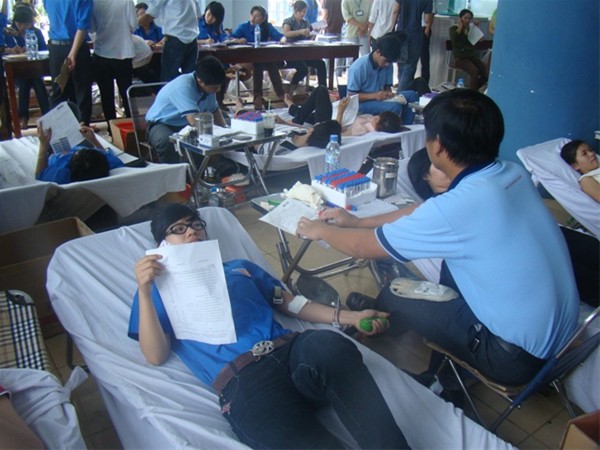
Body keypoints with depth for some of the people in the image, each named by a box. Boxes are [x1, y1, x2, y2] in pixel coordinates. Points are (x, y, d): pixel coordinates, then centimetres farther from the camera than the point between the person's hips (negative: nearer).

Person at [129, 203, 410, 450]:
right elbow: (156, 356, 8)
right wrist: (144, 292, -5)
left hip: (289, 349, 4)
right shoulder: (160, 290, 22)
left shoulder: (240, 267, 33)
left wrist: (349, 317, 15)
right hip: (240, 378, -4)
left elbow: (289, 303, 27)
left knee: (329, 345, -34)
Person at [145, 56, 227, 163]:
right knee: (167, 141, -39)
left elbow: (215, 110, 11)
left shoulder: (208, 86, -6)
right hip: (161, 125, -7)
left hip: (186, 125, 7)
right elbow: (195, 121, -38)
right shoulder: (183, 86, -29)